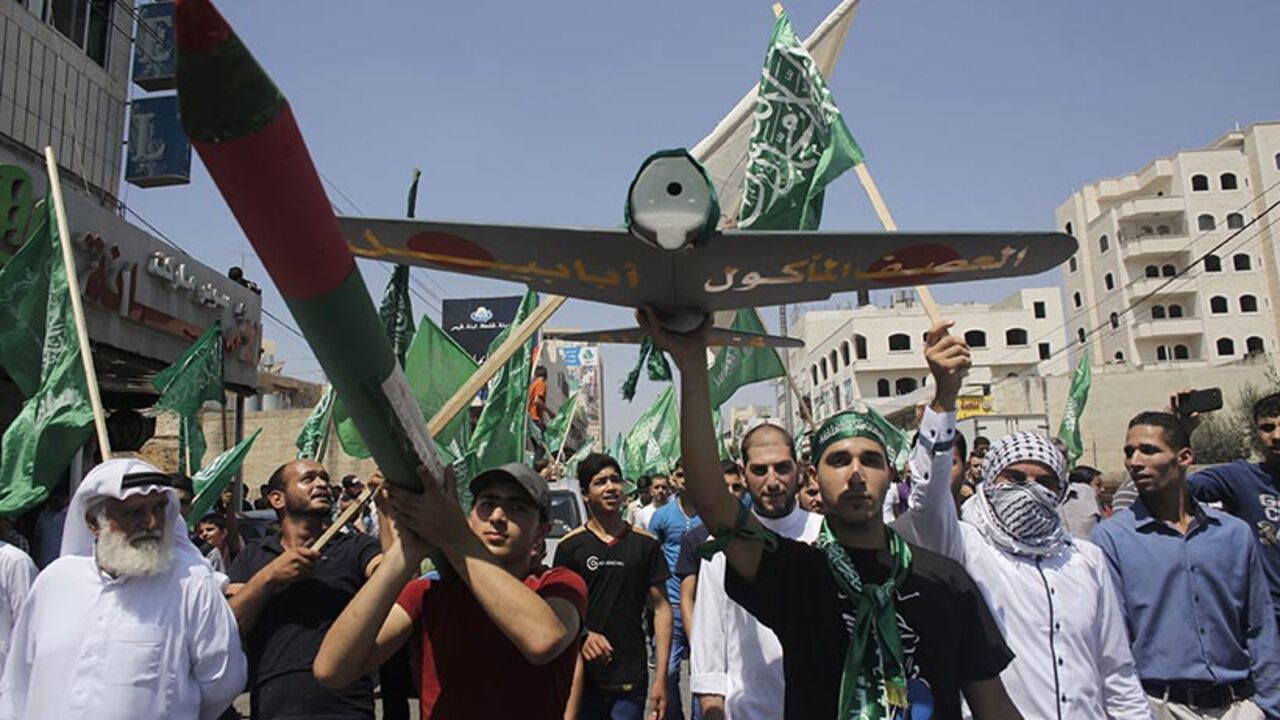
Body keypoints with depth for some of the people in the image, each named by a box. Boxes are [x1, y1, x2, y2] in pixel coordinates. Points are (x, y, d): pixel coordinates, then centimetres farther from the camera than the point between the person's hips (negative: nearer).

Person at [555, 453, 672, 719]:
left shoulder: (645, 544, 2)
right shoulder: (570, 545, 0)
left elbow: (661, 607, 3)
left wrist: (661, 676, -3)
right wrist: (581, 636, -16)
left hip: (630, 679, 0)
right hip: (582, 674, 0)